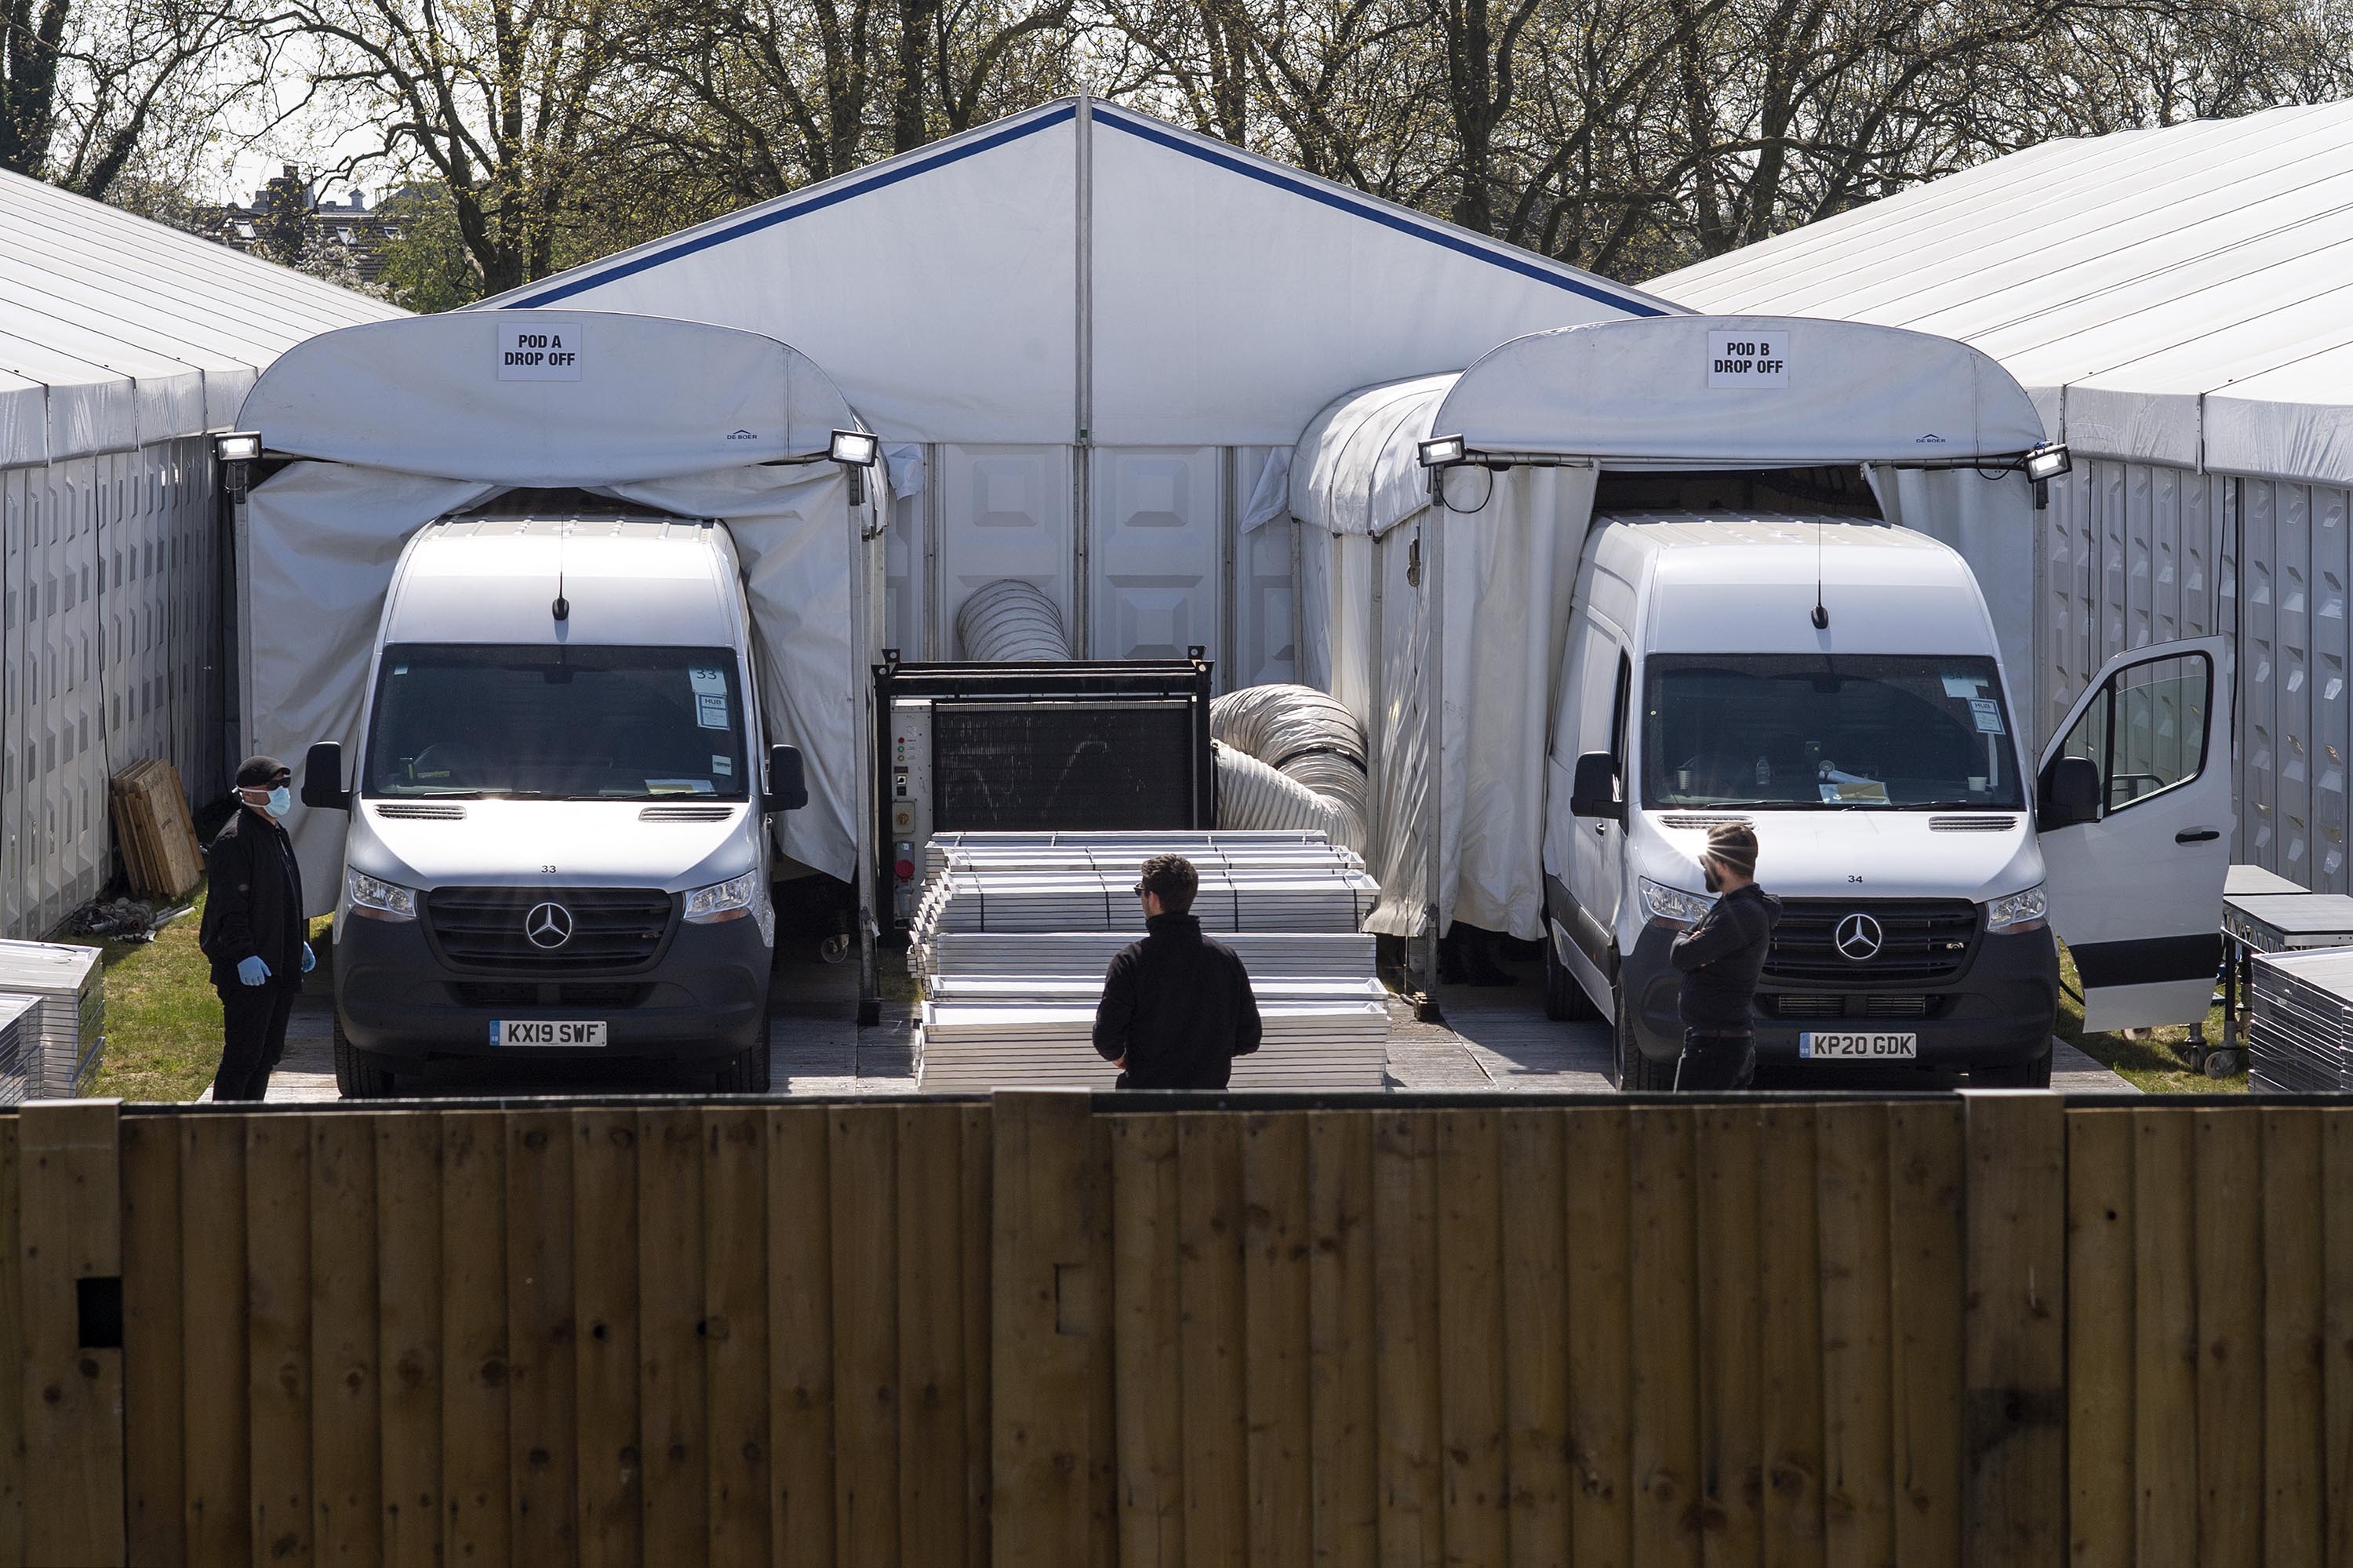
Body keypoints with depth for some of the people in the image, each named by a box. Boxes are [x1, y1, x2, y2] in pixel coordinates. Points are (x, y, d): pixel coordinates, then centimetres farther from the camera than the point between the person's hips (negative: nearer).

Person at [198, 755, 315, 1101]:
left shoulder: (277, 835, 16)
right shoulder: (235, 839, -15)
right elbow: (229, 907, -19)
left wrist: (299, 944, 24)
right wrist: (244, 955, -25)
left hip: (280, 967, 10)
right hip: (249, 970, -10)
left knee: (268, 1053, 13)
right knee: (242, 1057, -9)